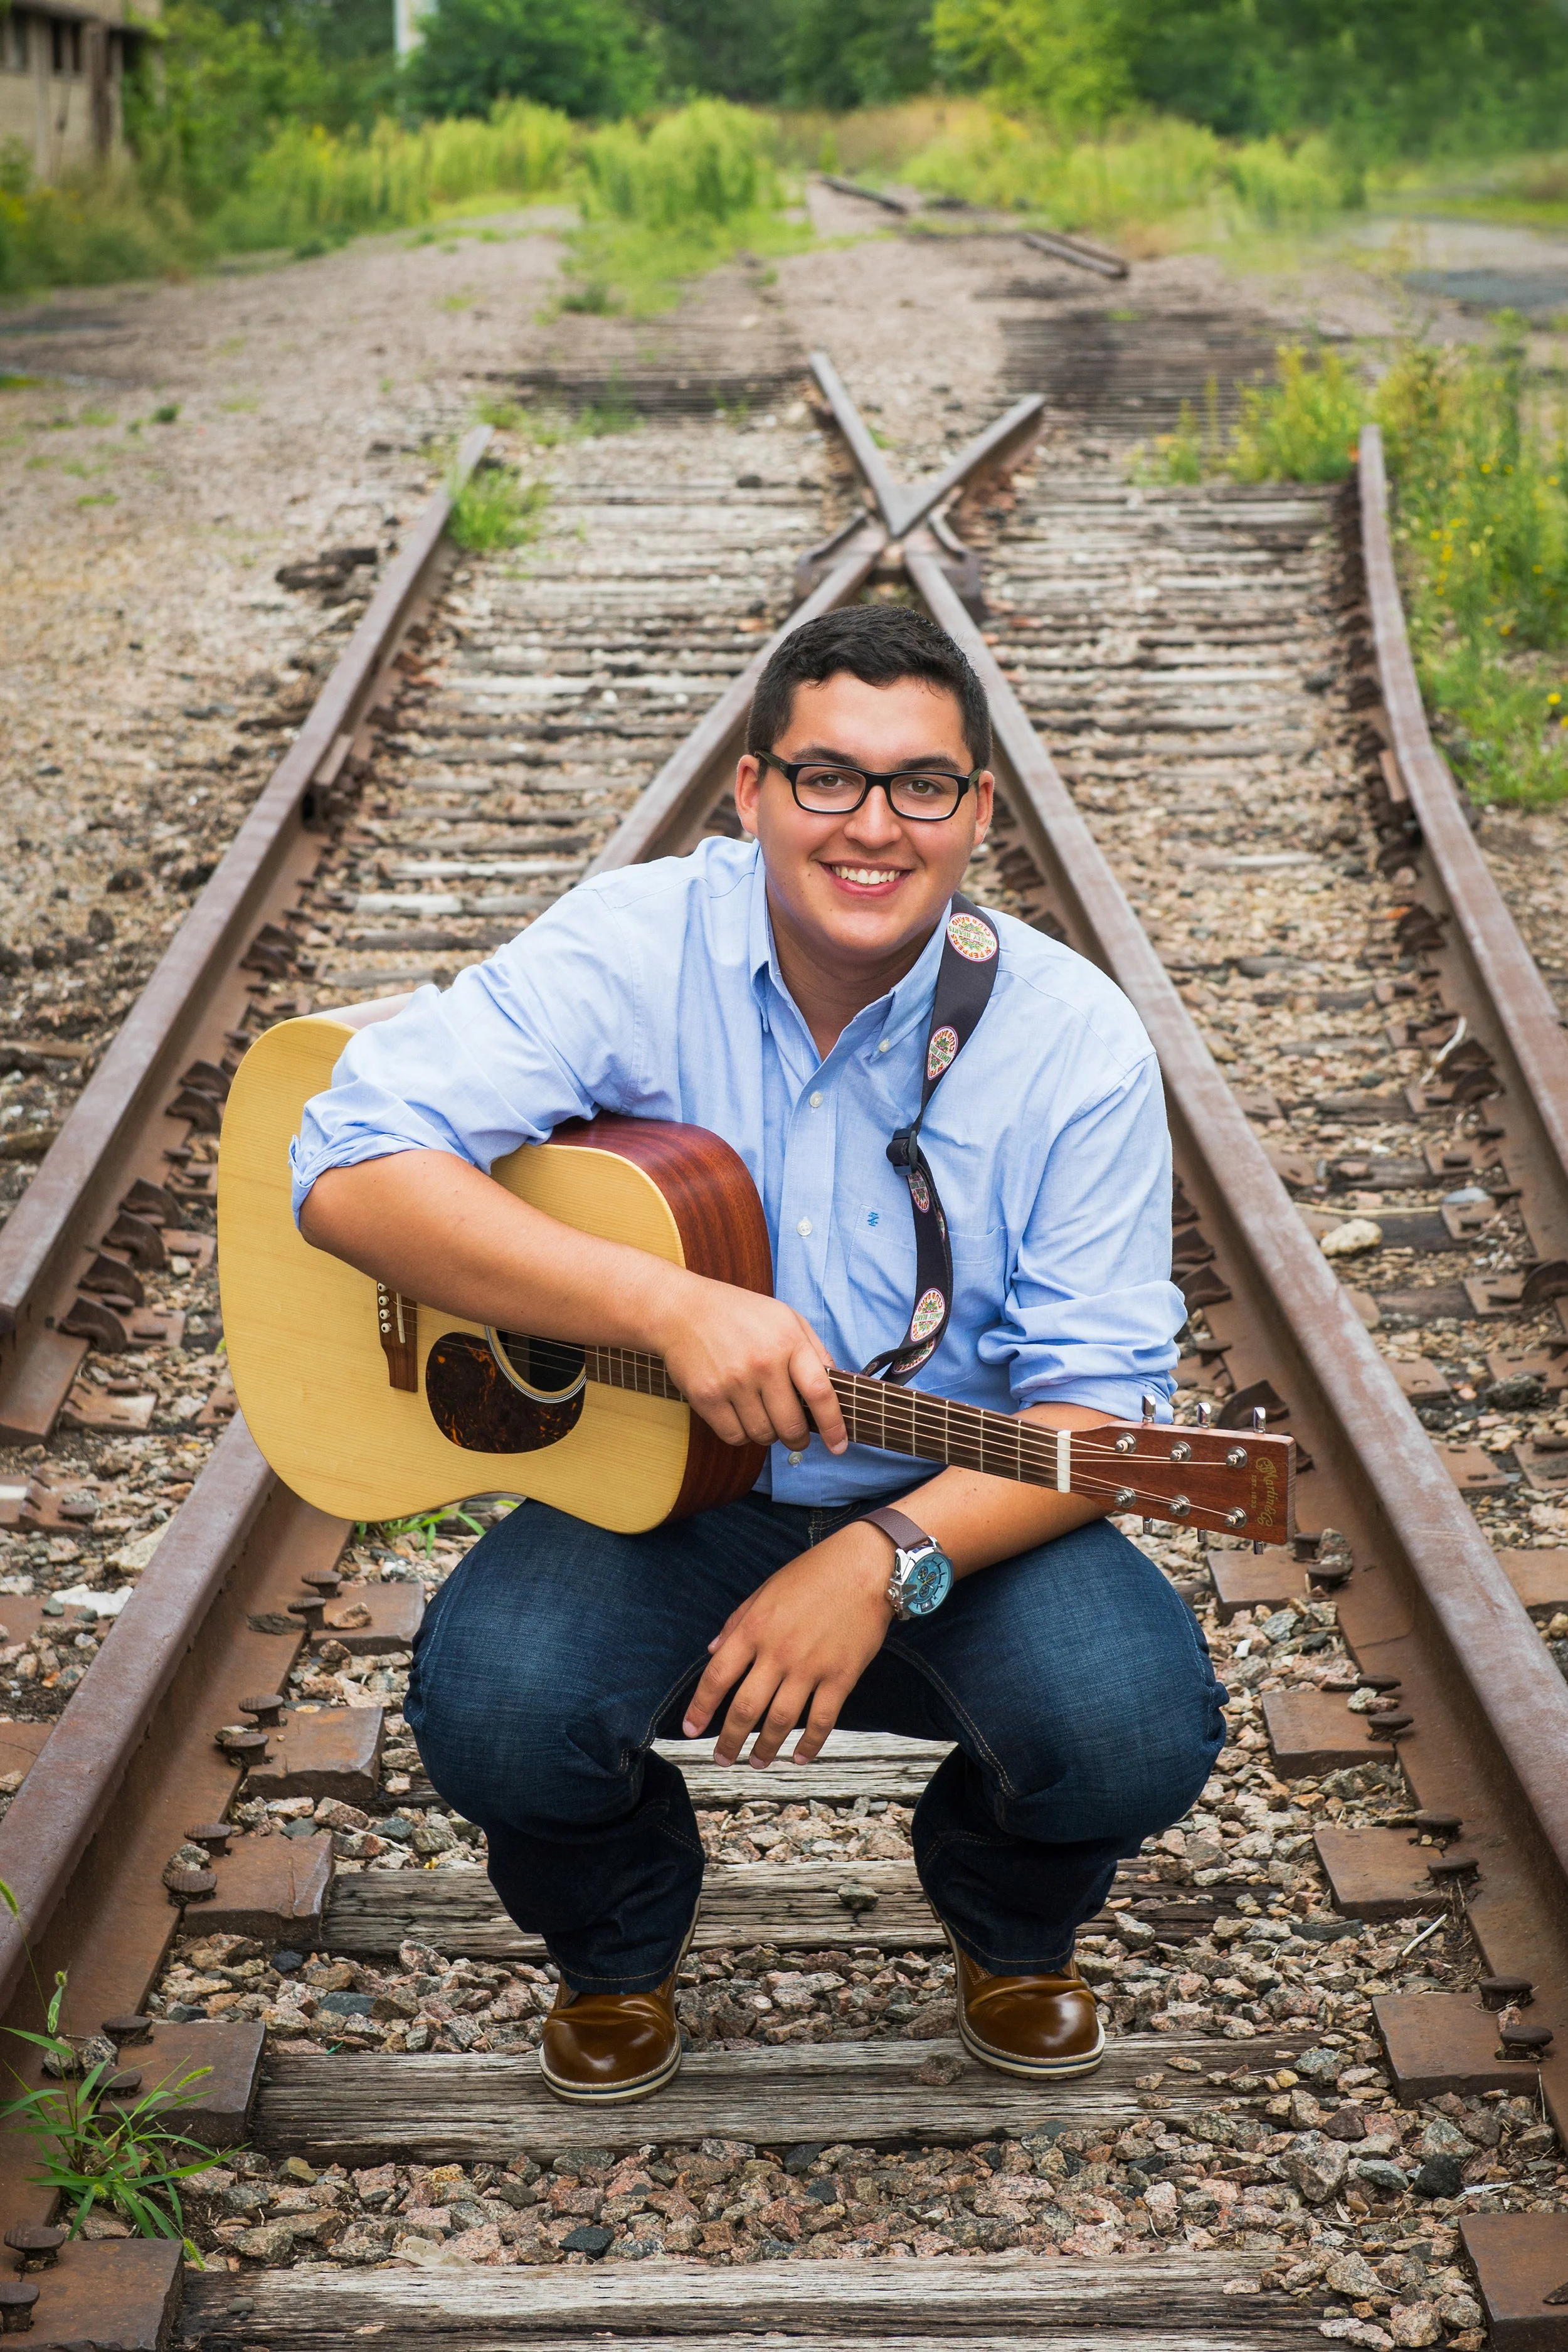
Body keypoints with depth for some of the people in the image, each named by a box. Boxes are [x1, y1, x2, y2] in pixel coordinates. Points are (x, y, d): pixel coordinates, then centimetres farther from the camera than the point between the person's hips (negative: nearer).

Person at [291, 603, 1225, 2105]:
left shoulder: (1075, 1039, -11)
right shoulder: (634, 948, -13)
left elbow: (1095, 1407, -12)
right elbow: (350, 1167, -23)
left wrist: (887, 1561, -30)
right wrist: (666, 1307, -34)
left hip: (961, 1516, 1)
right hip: (653, 1492, 0)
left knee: (1136, 1733, -26)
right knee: (493, 1711, -28)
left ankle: (1009, 1931, 15)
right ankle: (619, 1951, 11)